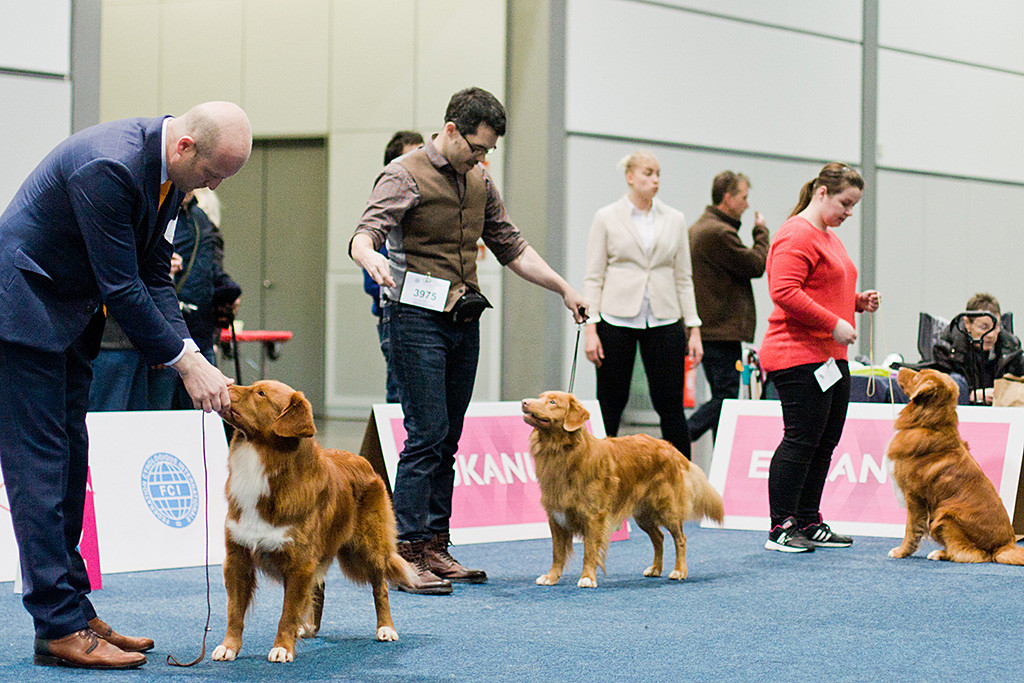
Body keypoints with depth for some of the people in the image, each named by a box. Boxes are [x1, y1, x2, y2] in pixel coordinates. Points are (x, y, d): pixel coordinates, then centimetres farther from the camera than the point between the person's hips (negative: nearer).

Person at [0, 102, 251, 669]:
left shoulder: (167, 169, 1)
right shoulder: (108, 166, -29)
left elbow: (153, 273, 5)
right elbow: (122, 289, -27)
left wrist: (191, 352, -7)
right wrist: (185, 362, -21)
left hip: (67, 315, 10)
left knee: (69, 463, 10)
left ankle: (74, 613, 16)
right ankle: (59, 628, -6)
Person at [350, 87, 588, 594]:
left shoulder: (479, 181, 15)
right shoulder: (405, 175, -7)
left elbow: (511, 246, 22)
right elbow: (364, 234, -19)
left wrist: (564, 289, 16)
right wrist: (371, 258, -43)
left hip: (464, 322, 7)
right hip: (417, 319, -7)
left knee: (447, 440, 8)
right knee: (427, 436, -12)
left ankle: (435, 549, 12)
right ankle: (406, 556, -11)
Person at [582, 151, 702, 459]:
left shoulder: (674, 220, 9)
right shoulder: (606, 218, 2)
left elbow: (683, 278, 10)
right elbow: (593, 277, 0)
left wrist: (694, 329, 4)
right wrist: (590, 328, -9)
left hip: (664, 320, 2)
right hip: (617, 319, -2)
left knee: (671, 407, 0)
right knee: (610, 407, 1)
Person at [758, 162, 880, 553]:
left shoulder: (829, 236, 21)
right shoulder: (797, 235, -12)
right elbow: (785, 292, -22)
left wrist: (859, 301, 12)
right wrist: (833, 323, -21)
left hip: (831, 357, 10)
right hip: (798, 356, -10)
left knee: (825, 441, 11)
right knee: (800, 440, -9)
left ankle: (809, 523, 18)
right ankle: (781, 529, -4)